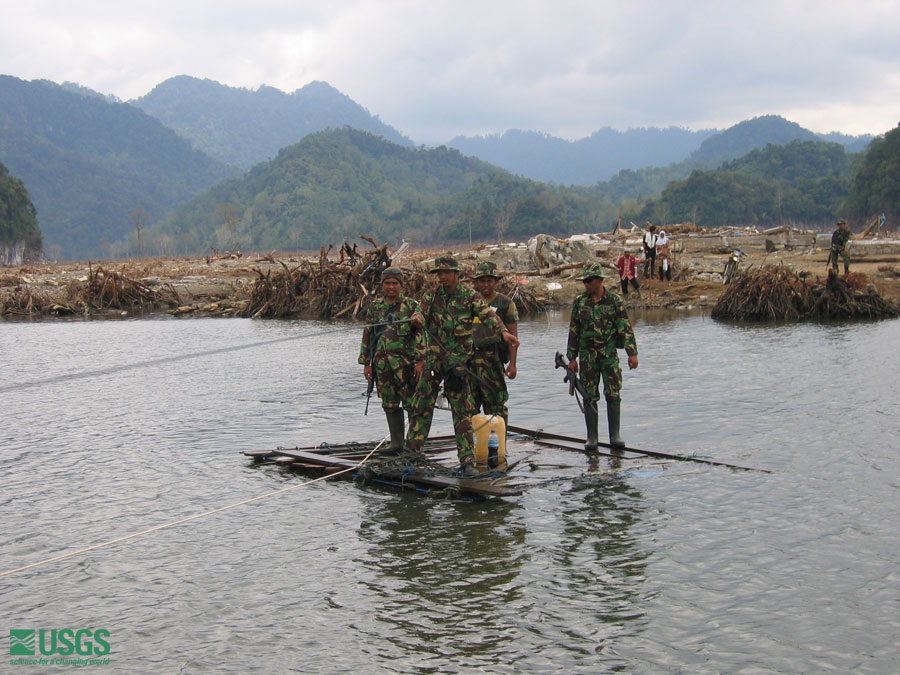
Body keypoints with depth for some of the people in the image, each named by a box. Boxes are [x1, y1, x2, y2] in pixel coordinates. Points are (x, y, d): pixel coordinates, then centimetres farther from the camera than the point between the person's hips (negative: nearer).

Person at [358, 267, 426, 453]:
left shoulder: (411, 306, 1)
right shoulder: (375, 307, 12)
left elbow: (420, 334, -4)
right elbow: (367, 335, 15)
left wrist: (420, 360, -11)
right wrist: (366, 363, 10)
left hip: (405, 363, -4)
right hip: (382, 364, 4)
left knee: (411, 402, -5)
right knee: (390, 404, 8)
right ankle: (396, 441, 17)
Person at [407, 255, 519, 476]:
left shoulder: (470, 296, -3)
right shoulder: (432, 296, 7)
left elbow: (487, 314, -17)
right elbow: (422, 312, -7)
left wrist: (503, 331, -35)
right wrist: (417, 319, -33)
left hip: (458, 360, -3)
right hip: (433, 359, 3)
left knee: (462, 410, -3)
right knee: (422, 404, 7)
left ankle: (467, 460, 0)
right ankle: (412, 450, 19)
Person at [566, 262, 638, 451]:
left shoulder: (614, 300, -1)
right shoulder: (579, 302, 3)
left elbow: (626, 327, -2)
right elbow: (573, 331, 6)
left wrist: (632, 353, -9)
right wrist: (572, 358, 4)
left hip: (610, 354, -1)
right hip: (587, 355, 1)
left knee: (613, 394, -2)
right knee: (590, 397, 2)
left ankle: (615, 435, 7)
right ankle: (592, 437, 8)